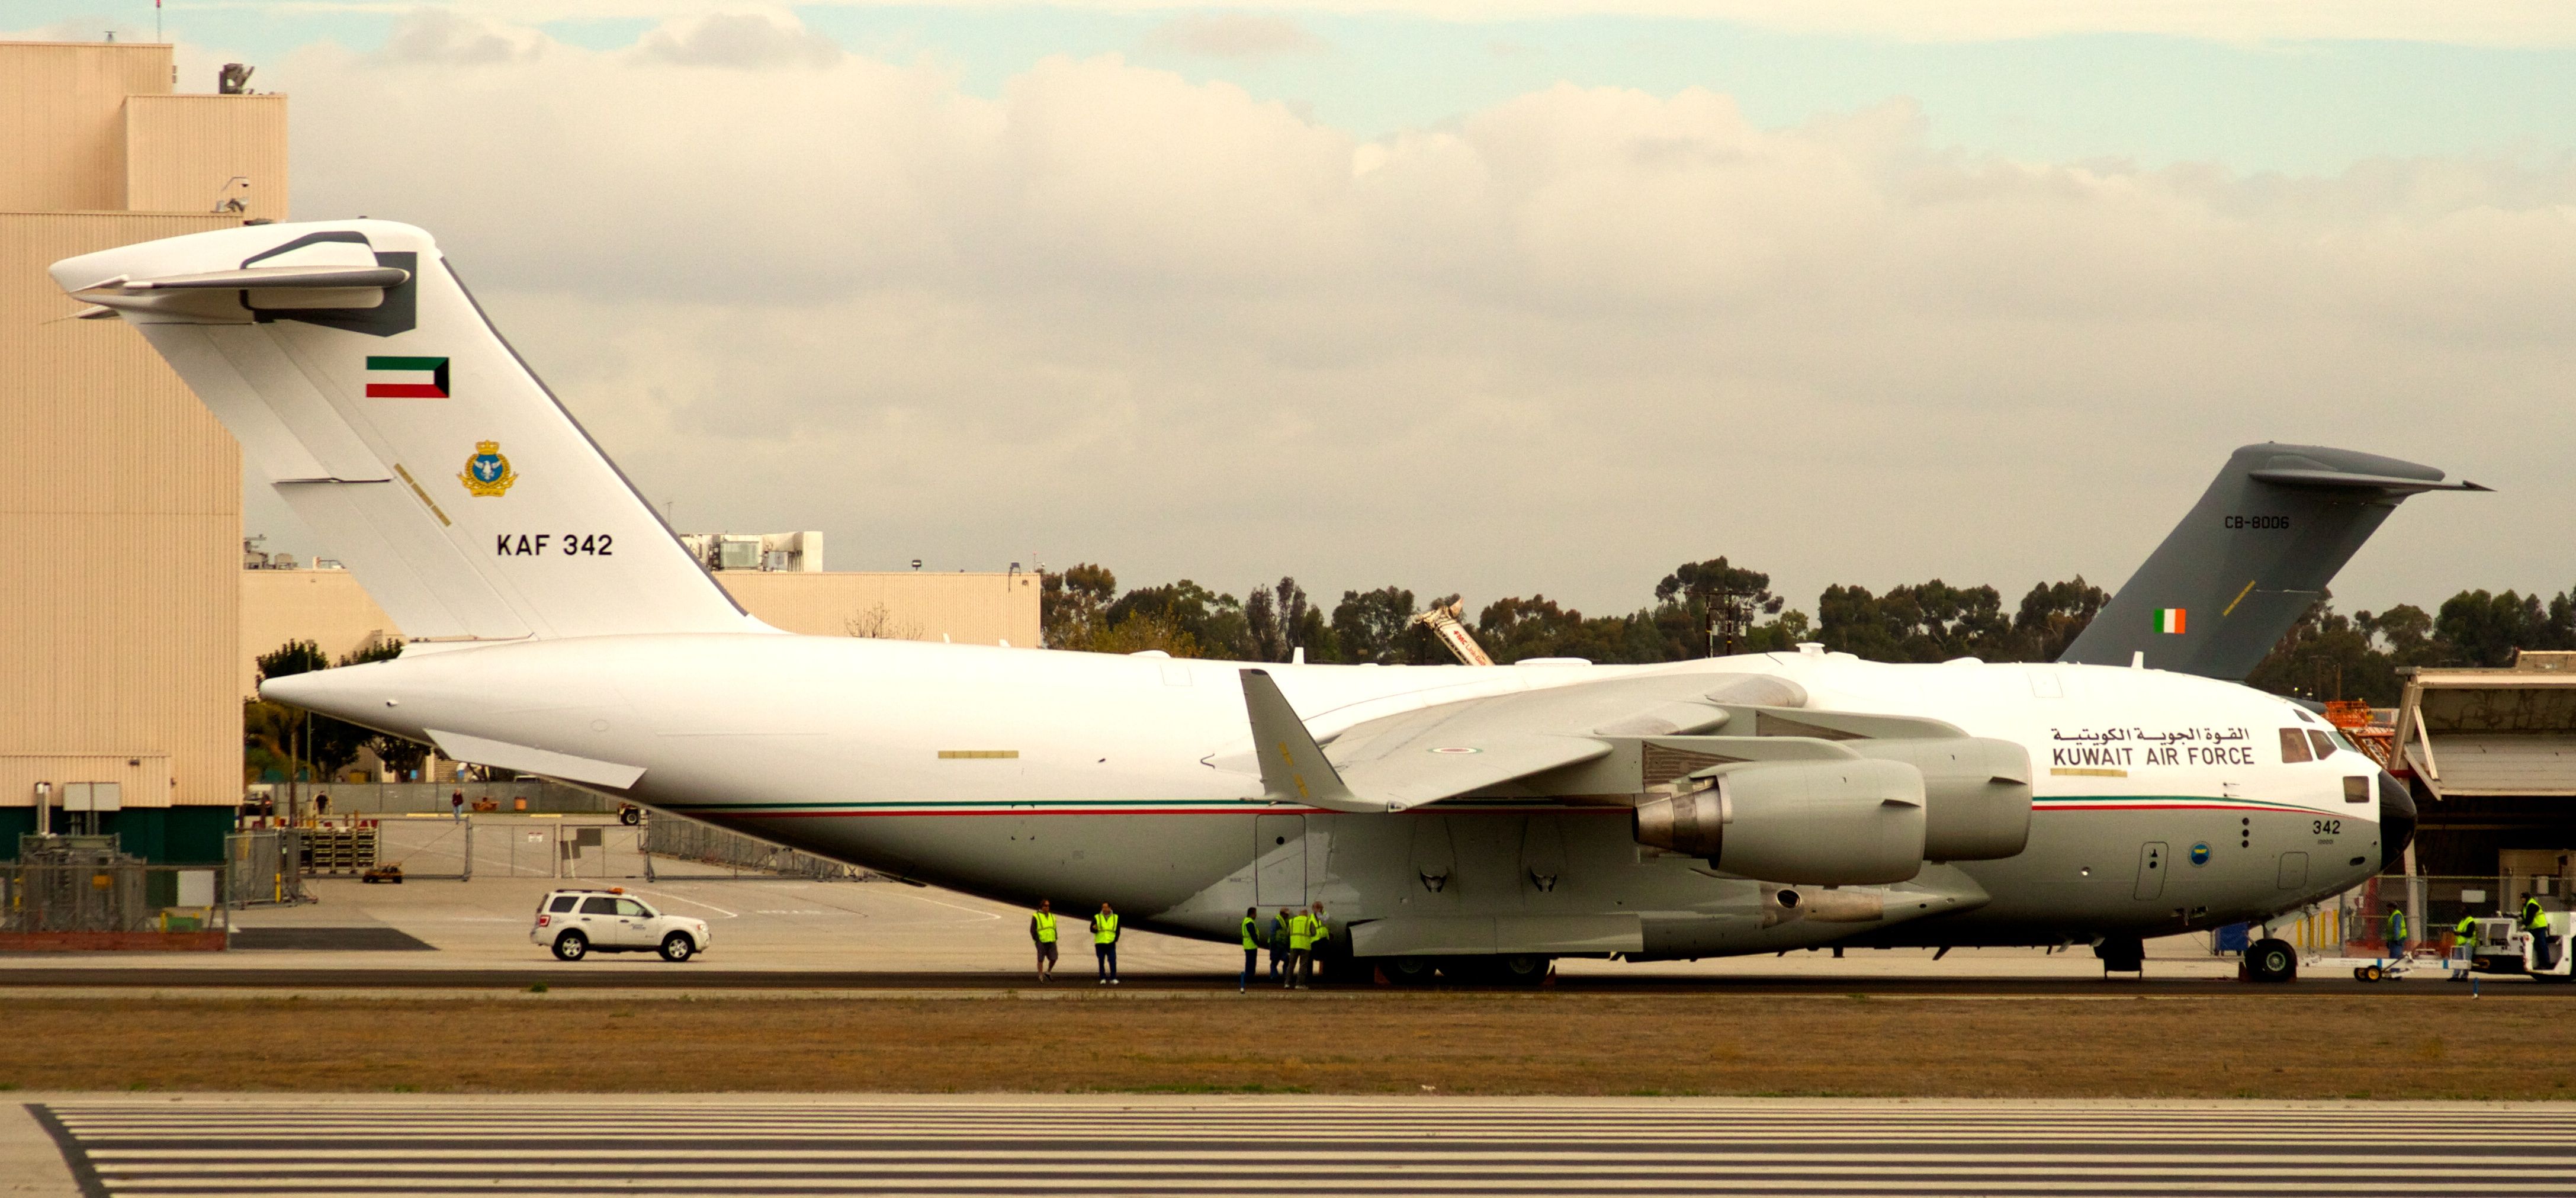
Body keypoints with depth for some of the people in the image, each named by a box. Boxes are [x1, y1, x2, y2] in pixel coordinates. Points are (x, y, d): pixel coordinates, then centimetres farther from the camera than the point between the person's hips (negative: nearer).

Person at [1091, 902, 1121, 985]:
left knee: (1113, 961, -9)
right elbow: (1092, 929, -3)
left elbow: (1118, 931, 10)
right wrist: (1095, 929, -26)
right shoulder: (1097, 918, 3)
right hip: (1100, 944, 0)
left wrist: (1115, 940, -4)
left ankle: (1113, 979, -6)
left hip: (1111, 944, 0)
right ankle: (1103, 979, 7)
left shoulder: (1115, 918, 8)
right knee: (1101, 962, 1)